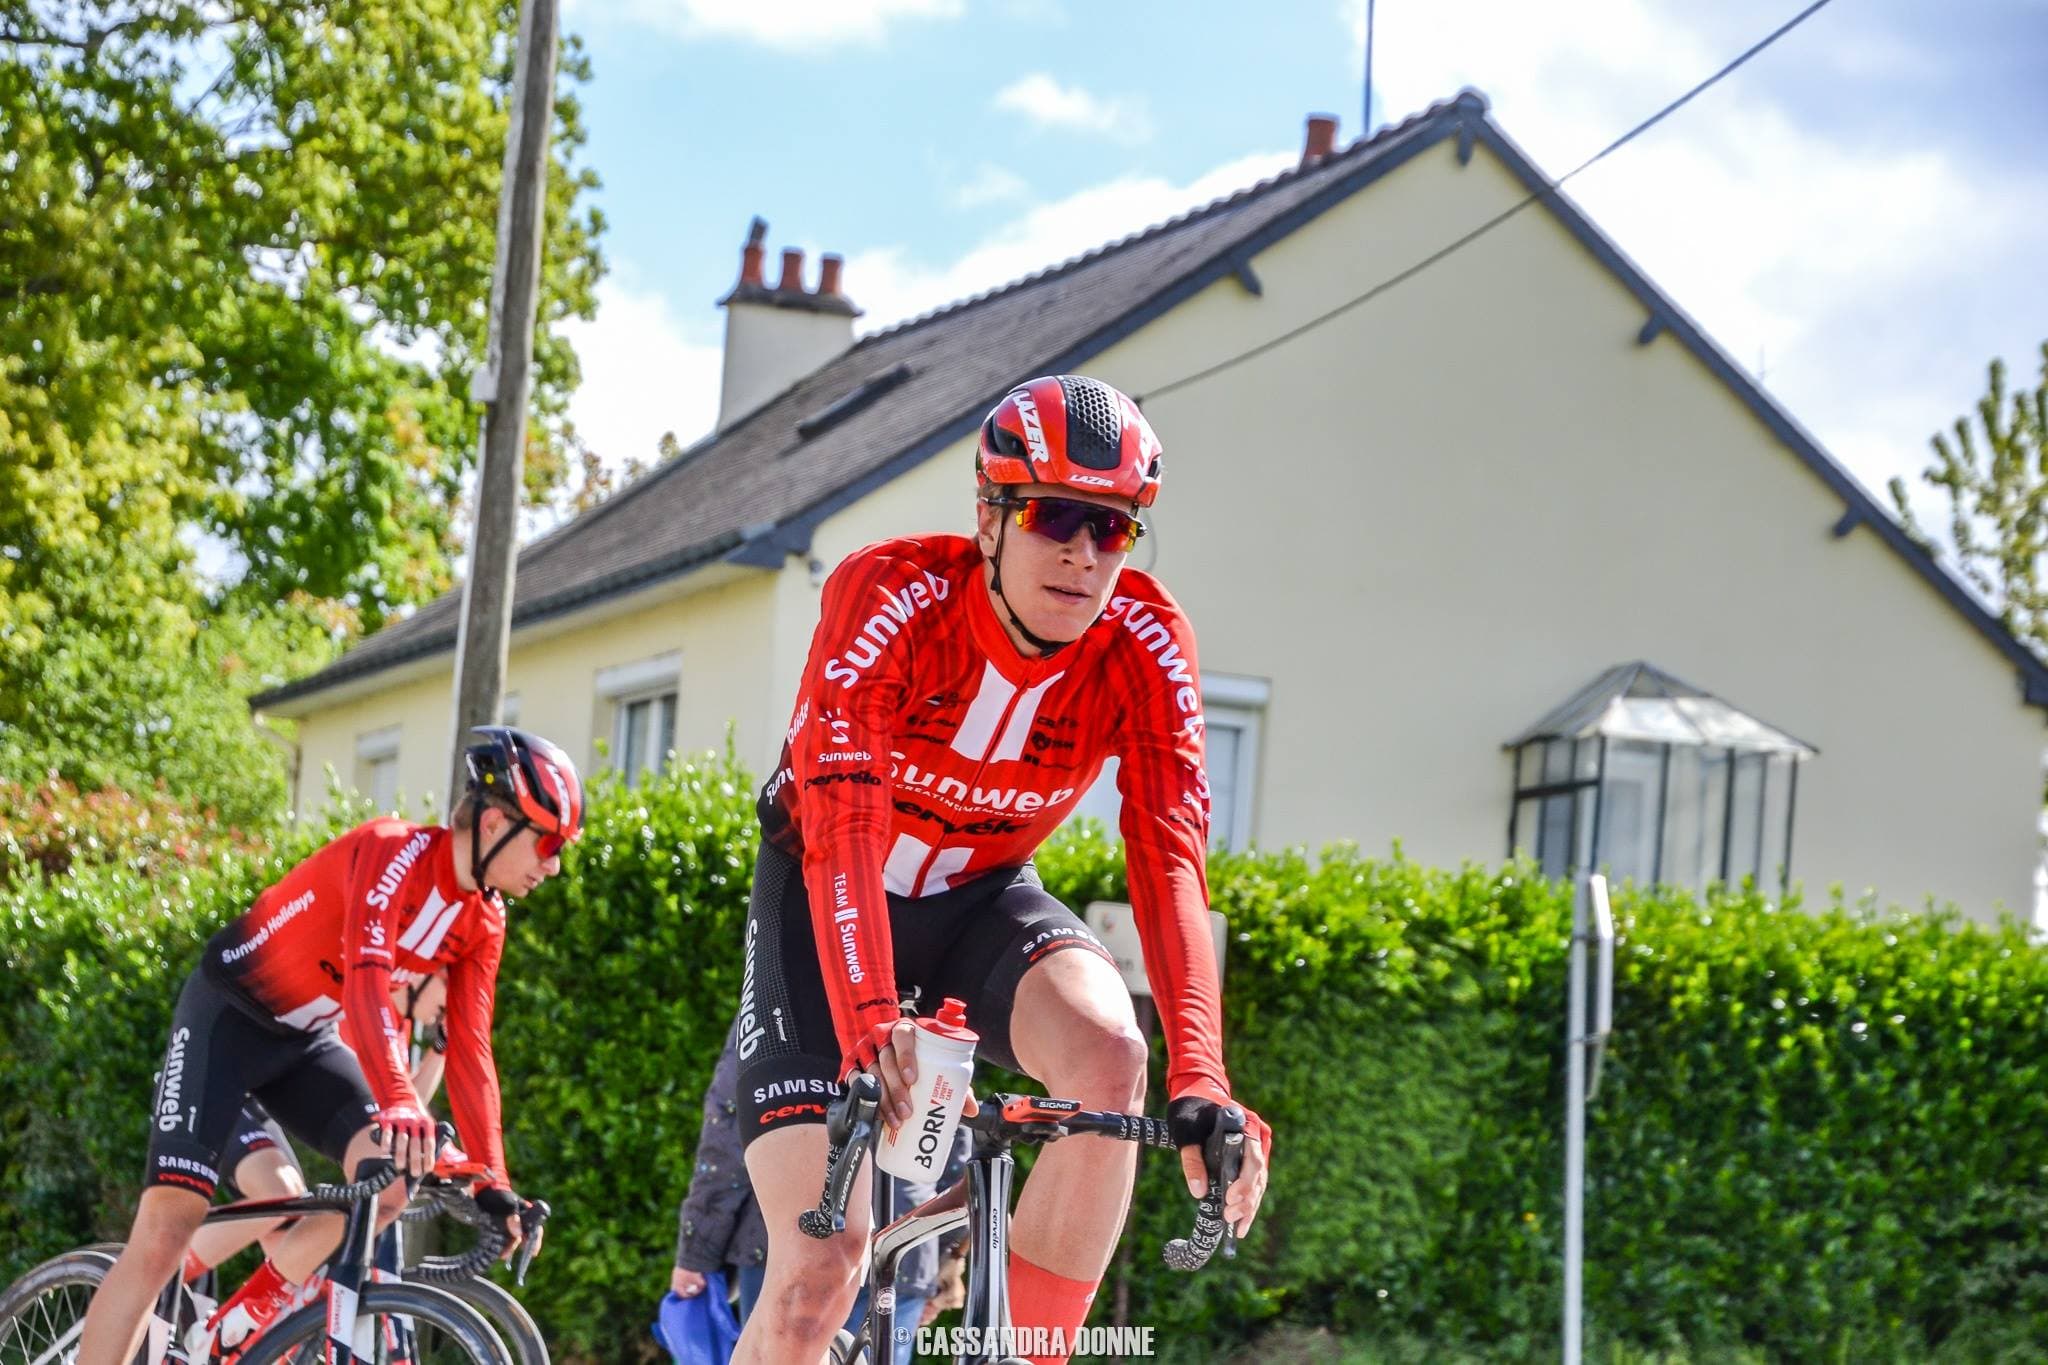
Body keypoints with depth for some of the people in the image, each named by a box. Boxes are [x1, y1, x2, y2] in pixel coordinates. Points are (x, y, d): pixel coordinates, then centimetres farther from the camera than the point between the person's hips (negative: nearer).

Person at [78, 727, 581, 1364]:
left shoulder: (484, 922, -3)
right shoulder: (394, 851, -25)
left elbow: (469, 1051, -2)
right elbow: (368, 973, -40)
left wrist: (494, 1187, -9)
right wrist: (397, 1104, -53)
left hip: (306, 1042, 7)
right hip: (229, 1017, -7)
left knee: (396, 1178, -16)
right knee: (165, 1232, -17)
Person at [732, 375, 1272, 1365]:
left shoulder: (1146, 644, -20)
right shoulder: (889, 596, -28)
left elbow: (1169, 860, -27)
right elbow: (842, 828, -38)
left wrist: (1199, 1084, -40)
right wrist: (870, 1031, -53)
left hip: (982, 899, 3)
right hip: (829, 900, -3)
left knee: (1108, 1054, -32)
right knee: (820, 1269, -16)